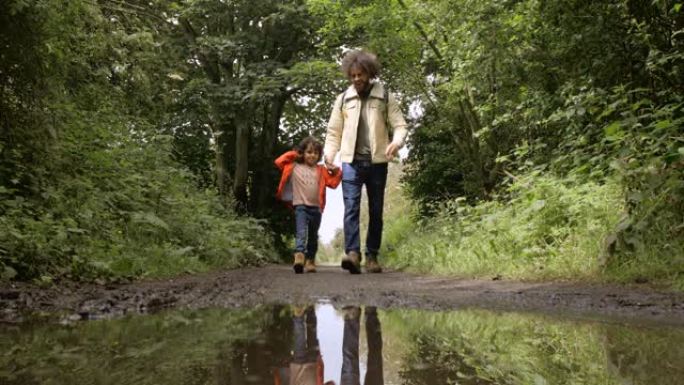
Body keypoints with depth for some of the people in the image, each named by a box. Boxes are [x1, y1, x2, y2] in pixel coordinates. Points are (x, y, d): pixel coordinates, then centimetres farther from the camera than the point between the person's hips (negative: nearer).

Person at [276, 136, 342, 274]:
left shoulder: (321, 170, 13)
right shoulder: (294, 167, 7)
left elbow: (333, 183, 12)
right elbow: (279, 162, 4)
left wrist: (336, 172, -2)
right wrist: (292, 154, 5)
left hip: (316, 207, 4)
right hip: (300, 206, -4)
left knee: (313, 236, 13)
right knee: (301, 232, -21)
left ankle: (310, 260, 23)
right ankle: (299, 256, -34)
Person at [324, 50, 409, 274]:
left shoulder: (385, 98, 5)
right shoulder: (343, 99, 10)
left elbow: (400, 125, 2)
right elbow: (334, 130, 12)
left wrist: (396, 142, -19)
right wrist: (329, 152, -5)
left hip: (377, 162, 0)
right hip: (351, 162, 0)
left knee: (376, 211, 5)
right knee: (351, 207, -14)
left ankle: (372, 256, 14)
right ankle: (352, 253, -23)